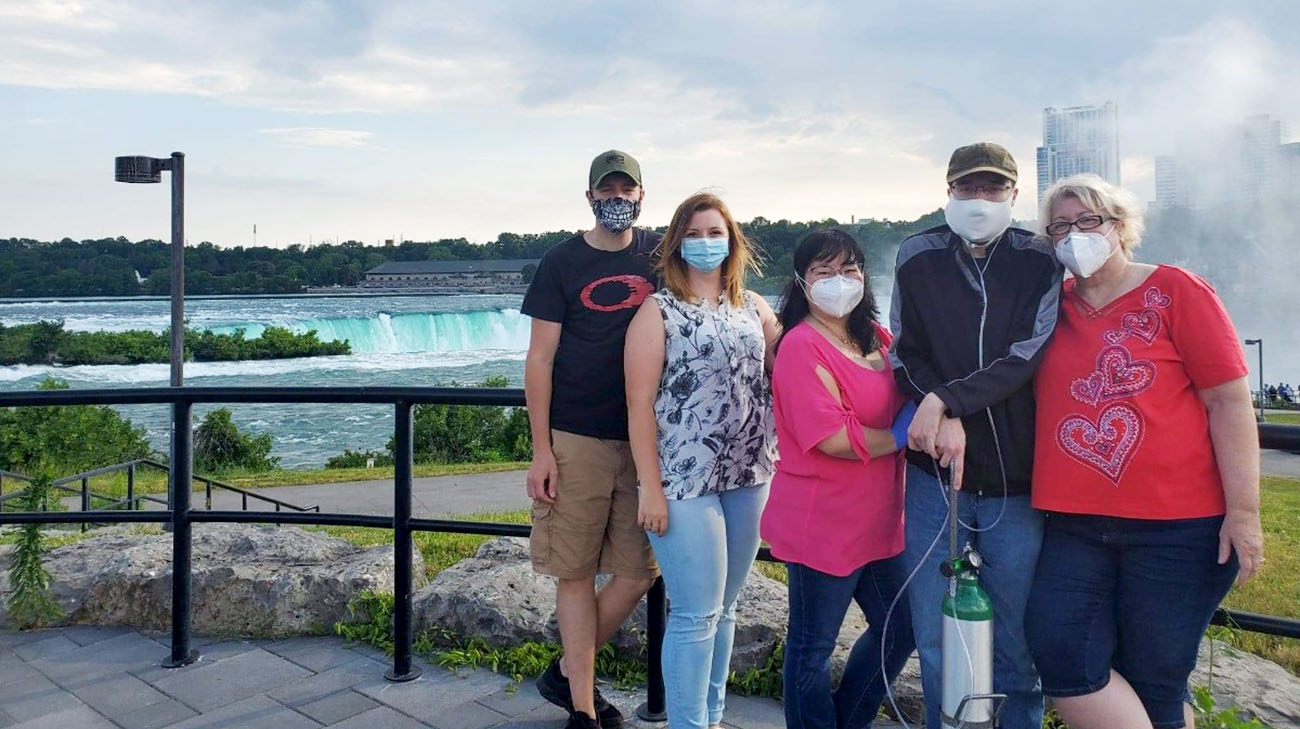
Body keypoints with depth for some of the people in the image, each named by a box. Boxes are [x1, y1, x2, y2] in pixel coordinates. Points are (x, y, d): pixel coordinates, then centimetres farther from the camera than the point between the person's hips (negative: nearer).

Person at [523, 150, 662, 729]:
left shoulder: (659, 254, 8)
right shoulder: (562, 263, 0)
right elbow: (540, 359, -2)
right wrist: (541, 449, -8)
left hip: (644, 440, 3)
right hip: (576, 441, -3)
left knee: (640, 571, 5)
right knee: (576, 573, 3)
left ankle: (567, 674, 26)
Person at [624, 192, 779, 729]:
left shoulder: (753, 307, 11)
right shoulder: (659, 311, -3)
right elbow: (639, 403, -8)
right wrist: (651, 488, -12)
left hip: (749, 477, 5)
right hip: (685, 480, -5)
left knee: (724, 607, 15)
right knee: (696, 614, -3)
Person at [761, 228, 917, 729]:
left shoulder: (876, 339, 8)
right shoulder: (803, 346, -16)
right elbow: (834, 438, -23)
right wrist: (902, 436, -10)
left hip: (878, 520, 9)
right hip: (821, 525, -8)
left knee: (898, 631, 20)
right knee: (813, 647, 8)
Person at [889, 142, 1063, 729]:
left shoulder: (1039, 263, 3)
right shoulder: (918, 258, 6)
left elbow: (1028, 356, -8)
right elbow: (903, 354, 2)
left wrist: (946, 399, -19)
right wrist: (946, 419, -14)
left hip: (1016, 477, -1)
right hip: (935, 471, 1)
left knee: (1016, 634, 8)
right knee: (935, 634, 7)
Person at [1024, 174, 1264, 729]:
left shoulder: (1175, 290, -1)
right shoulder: (1050, 308, 10)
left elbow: (1229, 400, -4)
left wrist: (1243, 511, -9)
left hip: (1178, 527, -3)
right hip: (1075, 523, 4)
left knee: (1153, 683, 5)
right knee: (1060, 653, -9)